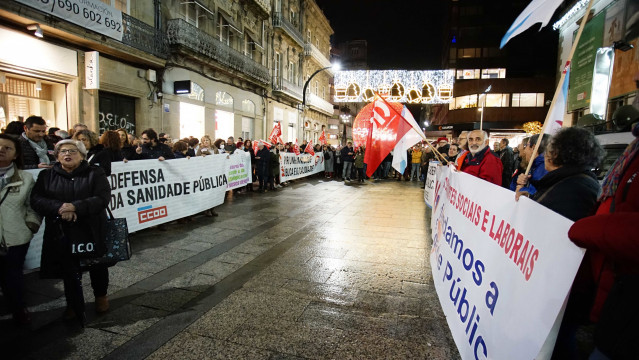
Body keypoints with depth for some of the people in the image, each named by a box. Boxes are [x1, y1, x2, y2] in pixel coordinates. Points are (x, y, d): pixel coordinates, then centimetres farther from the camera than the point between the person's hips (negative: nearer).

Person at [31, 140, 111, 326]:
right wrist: (59, 208, -21)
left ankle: (101, 296, 38)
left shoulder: (95, 173, -1)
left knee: (98, 268, 14)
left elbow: (103, 198, -13)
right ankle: (74, 305, 29)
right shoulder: (46, 175, 7)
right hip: (61, 234, 1)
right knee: (70, 271, 8)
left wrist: (75, 207, -23)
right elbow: (36, 199, -3)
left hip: (92, 232, -1)